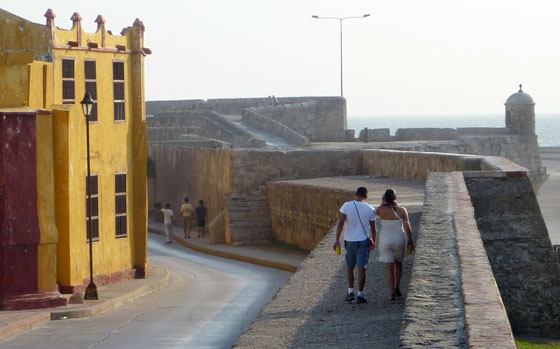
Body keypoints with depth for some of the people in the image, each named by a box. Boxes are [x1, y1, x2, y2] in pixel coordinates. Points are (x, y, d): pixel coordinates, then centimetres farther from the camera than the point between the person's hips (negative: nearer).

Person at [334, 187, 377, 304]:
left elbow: (340, 223, -11)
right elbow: (373, 228, 3)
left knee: (350, 267, 16)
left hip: (349, 240, 1)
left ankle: (350, 292, 12)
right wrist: (373, 242, 19)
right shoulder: (370, 209, -3)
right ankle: (360, 295, -1)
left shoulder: (347, 206, -6)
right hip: (363, 241, -1)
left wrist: (337, 240, -8)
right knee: (361, 268, 1)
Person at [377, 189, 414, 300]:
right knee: (398, 263, 24)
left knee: (389, 267, 4)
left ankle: (393, 293, -3)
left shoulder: (381, 209, -9)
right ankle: (397, 288, 12)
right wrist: (410, 241, 7)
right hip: (399, 240, 1)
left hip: (385, 240, -1)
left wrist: (382, 202, 5)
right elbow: (408, 227, -4)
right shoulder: (402, 210, -8)